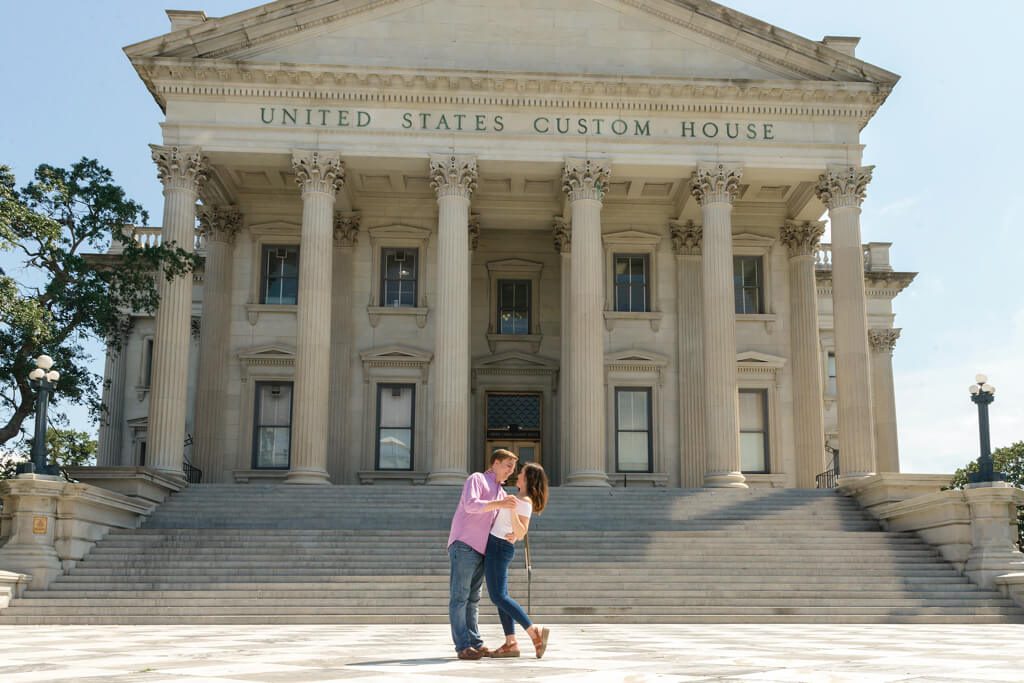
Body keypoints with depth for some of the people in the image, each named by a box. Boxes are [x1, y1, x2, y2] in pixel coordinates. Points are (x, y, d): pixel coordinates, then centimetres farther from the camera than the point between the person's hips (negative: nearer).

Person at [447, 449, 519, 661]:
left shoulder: (500, 493, 24)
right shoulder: (476, 479, 0)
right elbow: (470, 505, -19)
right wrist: (500, 504, -29)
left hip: (480, 550, 8)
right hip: (463, 546, -8)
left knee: (472, 599, 6)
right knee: (459, 597, -8)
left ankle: (475, 644, 5)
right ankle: (463, 646, -13)